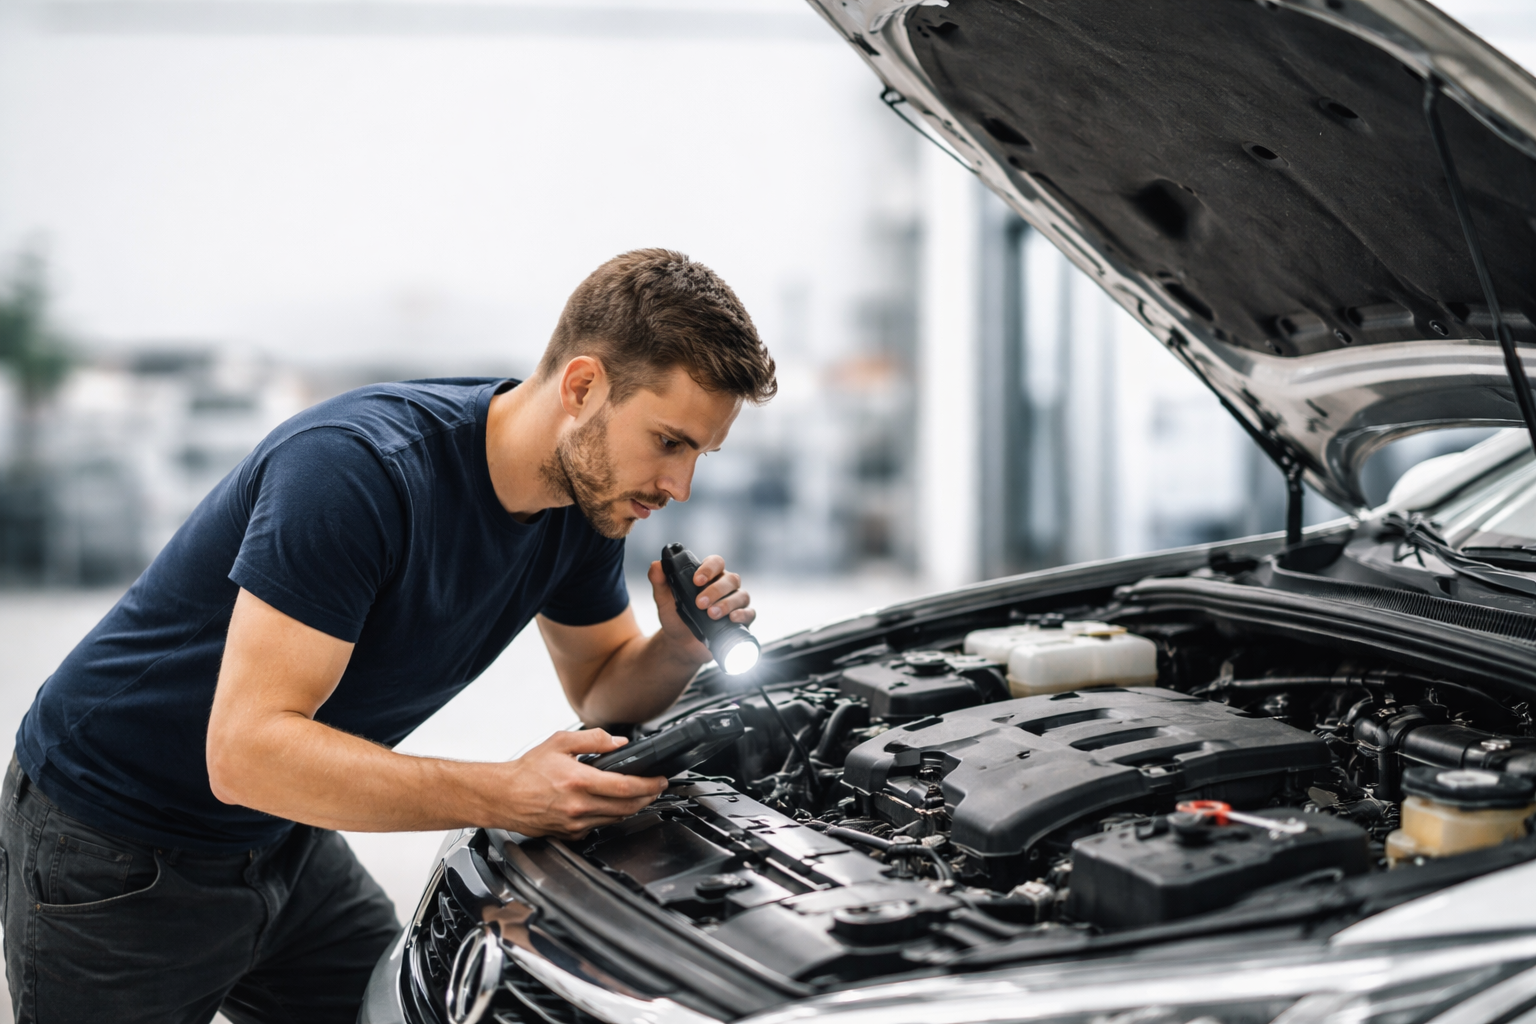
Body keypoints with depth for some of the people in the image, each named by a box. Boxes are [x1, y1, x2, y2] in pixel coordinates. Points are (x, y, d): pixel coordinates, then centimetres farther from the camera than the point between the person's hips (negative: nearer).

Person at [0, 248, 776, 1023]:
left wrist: (683, 646, -15)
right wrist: (506, 798, -38)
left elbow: (604, 688, 8)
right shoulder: (358, 467, -33)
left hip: (283, 841, 7)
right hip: (112, 856, -7)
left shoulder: (586, 496, -7)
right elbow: (245, 752, -35)